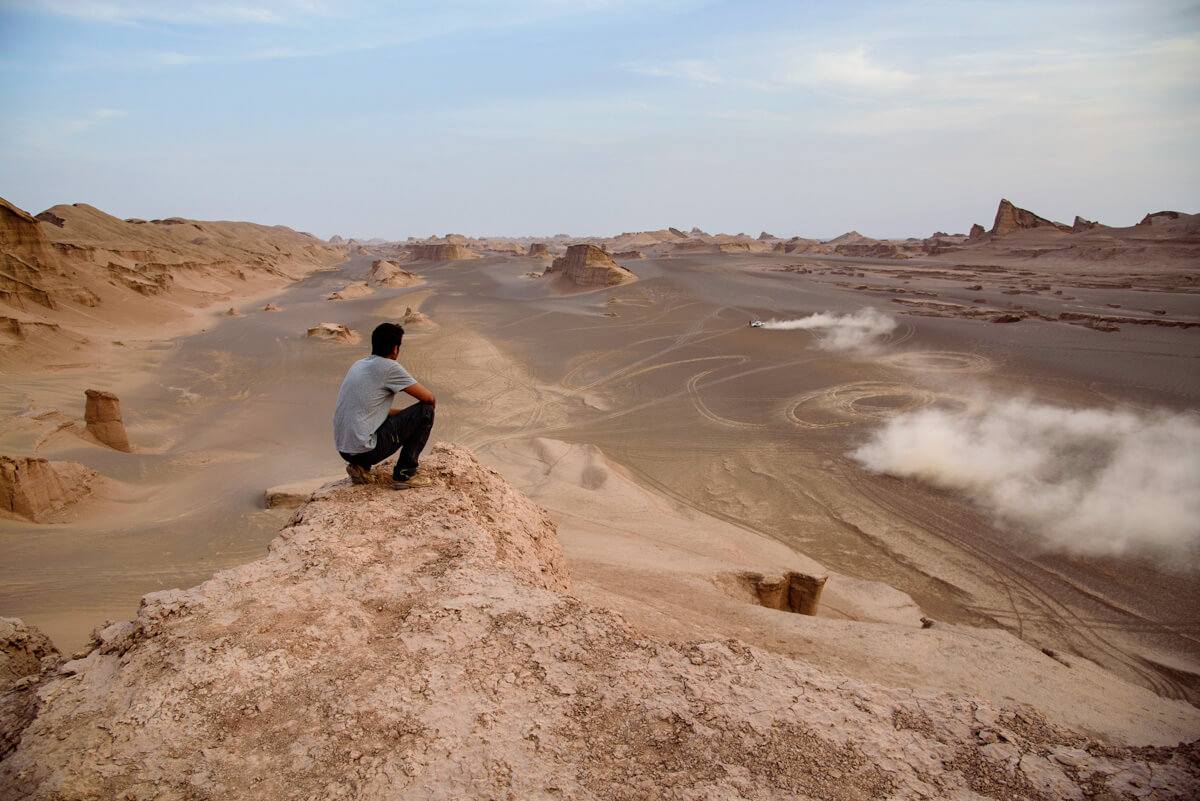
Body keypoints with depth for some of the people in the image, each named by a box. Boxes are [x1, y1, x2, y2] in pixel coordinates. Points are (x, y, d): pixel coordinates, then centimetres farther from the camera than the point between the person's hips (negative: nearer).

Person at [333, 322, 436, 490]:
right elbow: (428, 398, -6)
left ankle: (360, 467, 16)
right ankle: (404, 474, 1)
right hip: (365, 449, -8)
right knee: (425, 411, -1)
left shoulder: (358, 365, 15)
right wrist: (432, 403, 18)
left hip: (343, 449, 8)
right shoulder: (389, 367, -9)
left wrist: (406, 413, 24)